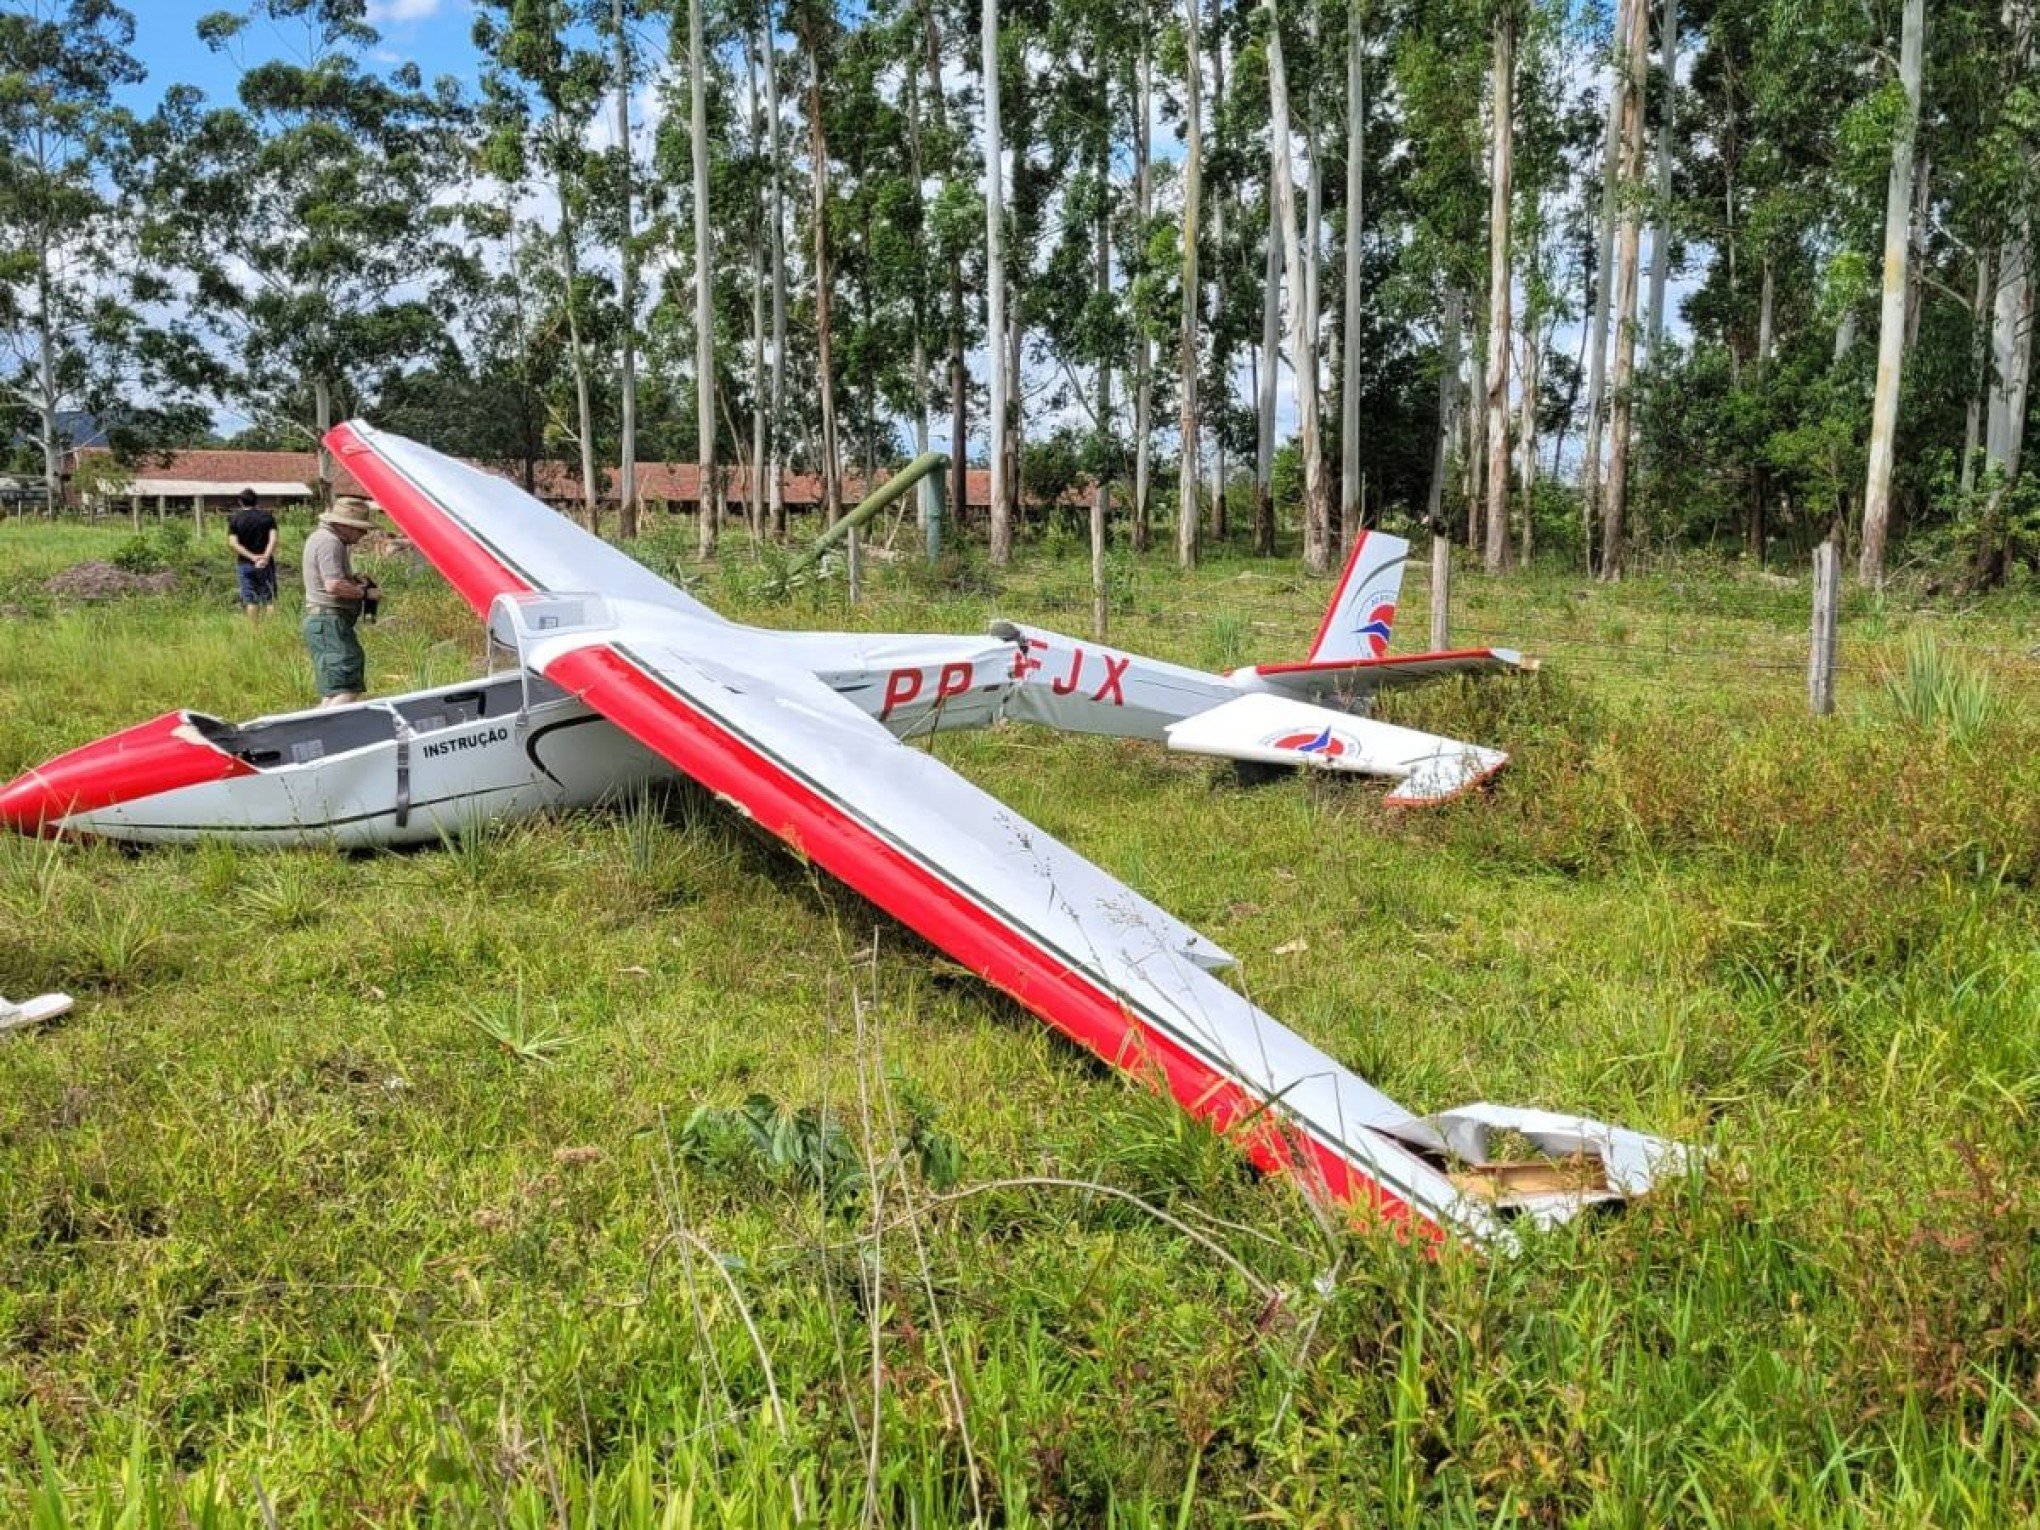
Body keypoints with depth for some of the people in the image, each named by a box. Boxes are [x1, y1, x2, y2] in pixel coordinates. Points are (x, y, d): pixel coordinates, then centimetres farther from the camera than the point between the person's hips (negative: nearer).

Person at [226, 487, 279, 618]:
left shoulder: (235, 519, 2)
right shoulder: (267, 517, 3)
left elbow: (233, 543, -9)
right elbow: (273, 539, -10)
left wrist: (252, 557, -14)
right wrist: (266, 557, -17)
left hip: (245, 564, 0)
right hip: (266, 564, 0)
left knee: (250, 600, 2)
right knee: (269, 599, 5)